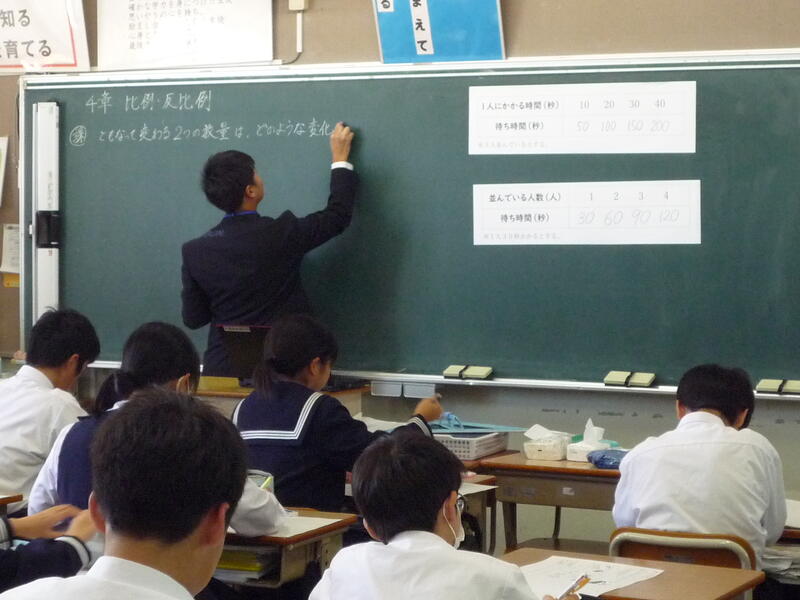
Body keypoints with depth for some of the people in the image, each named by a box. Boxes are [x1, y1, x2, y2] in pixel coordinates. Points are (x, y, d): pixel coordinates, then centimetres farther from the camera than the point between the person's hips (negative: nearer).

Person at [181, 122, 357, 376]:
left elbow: (193, 319, 3)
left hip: (222, 370, 3)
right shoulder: (280, 234, -11)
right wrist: (340, 160, 15)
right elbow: (338, 215, 4)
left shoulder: (194, 251, -3)